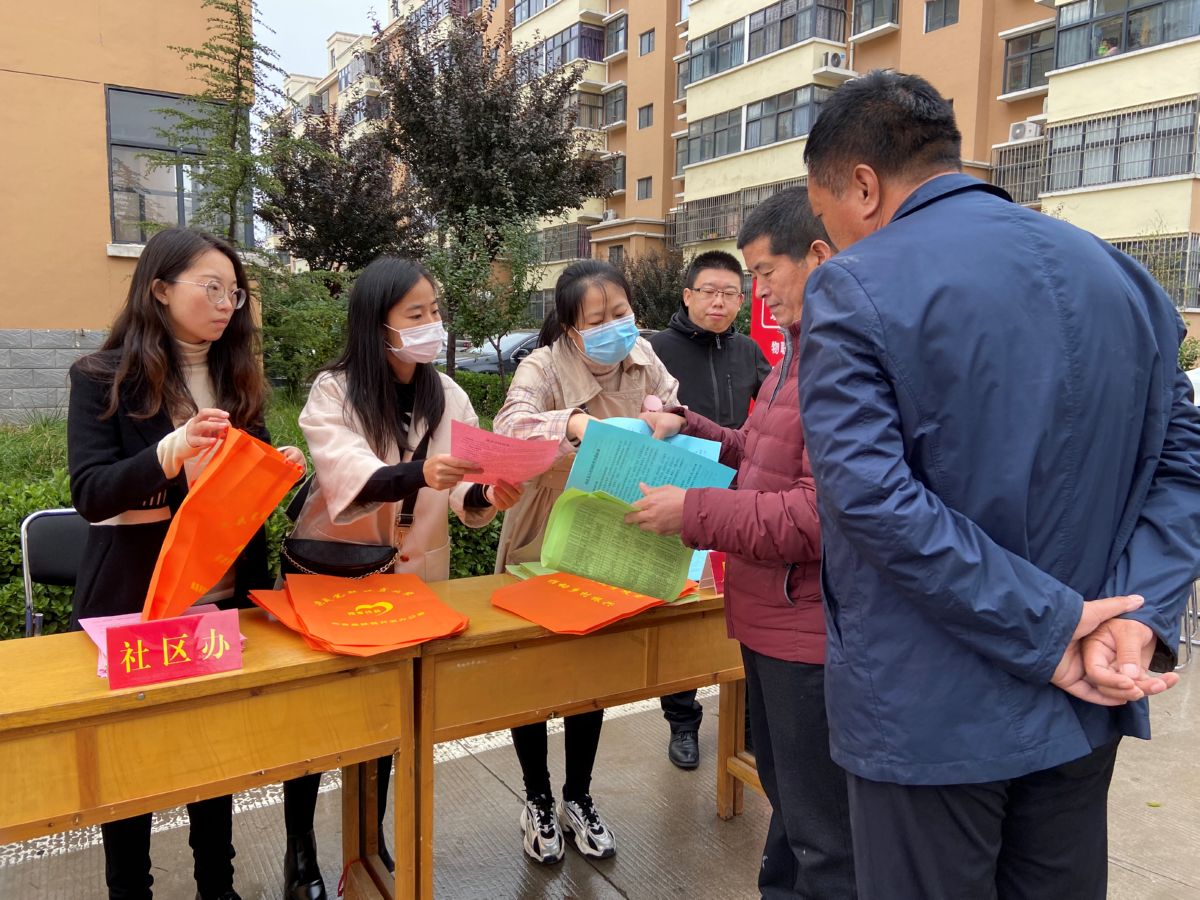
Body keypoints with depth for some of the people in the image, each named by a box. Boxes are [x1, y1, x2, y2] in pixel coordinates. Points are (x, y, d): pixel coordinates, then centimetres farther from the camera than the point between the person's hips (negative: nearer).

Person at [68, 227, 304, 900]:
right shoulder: (105, 378, -6)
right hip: (134, 601, -4)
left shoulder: (237, 377, 7)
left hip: (224, 597, 4)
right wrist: (170, 455, -32)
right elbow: (90, 493, -15)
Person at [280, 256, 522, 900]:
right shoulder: (333, 392, -17)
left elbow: (463, 495, -12)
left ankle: (372, 838, 37)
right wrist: (419, 474, -52)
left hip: (413, 577, 4)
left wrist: (488, 496, -35)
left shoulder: (448, 396, -5)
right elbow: (353, 480, -33)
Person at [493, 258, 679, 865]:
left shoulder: (642, 359, -8)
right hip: (541, 544, -4)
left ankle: (578, 797, 36)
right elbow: (507, 425, -42)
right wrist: (571, 422, -59)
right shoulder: (544, 367, -24)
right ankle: (537, 801, 32)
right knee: (532, 675, 10)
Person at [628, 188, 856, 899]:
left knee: (825, 839, 8)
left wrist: (692, 511, -19)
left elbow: (820, 515, -26)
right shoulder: (805, 351, 13)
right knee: (787, 805, 26)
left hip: (813, 633, -10)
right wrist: (687, 428, 7)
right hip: (772, 623, 10)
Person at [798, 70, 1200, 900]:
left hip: (927, 716, -6)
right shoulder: (1124, 277, 7)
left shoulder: (854, 288, -13)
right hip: (1080, 710, 6)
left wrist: (1050, 634, -16)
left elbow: (871, 495, -23)